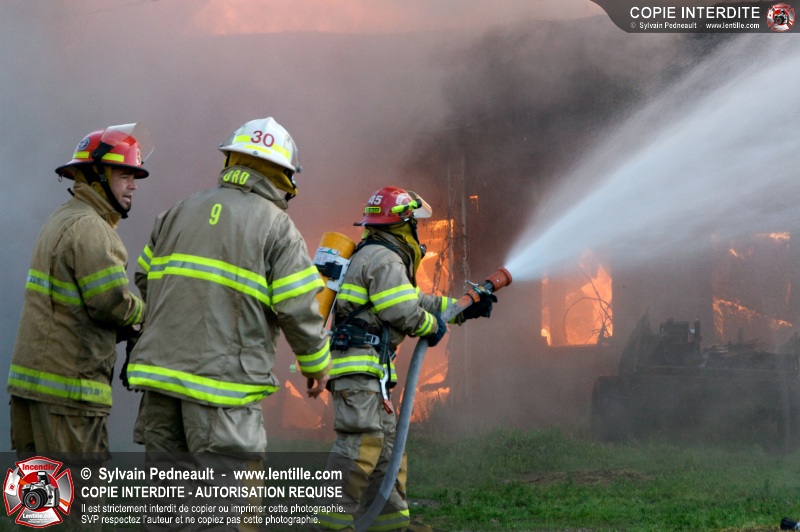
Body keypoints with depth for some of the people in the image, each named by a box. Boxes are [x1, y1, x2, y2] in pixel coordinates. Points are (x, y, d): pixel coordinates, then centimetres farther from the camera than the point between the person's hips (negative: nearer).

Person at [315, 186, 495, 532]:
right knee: (361, 442, -17)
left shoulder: (381, 256, 24)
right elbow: (404, 312, -17)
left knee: (387, 444, 13)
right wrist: (433, 327, 2)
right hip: (358, 363, -11)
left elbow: (416, 300, 30)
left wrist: (464, 309, 33)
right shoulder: (384, 259, -10)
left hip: (370, 370, 11)